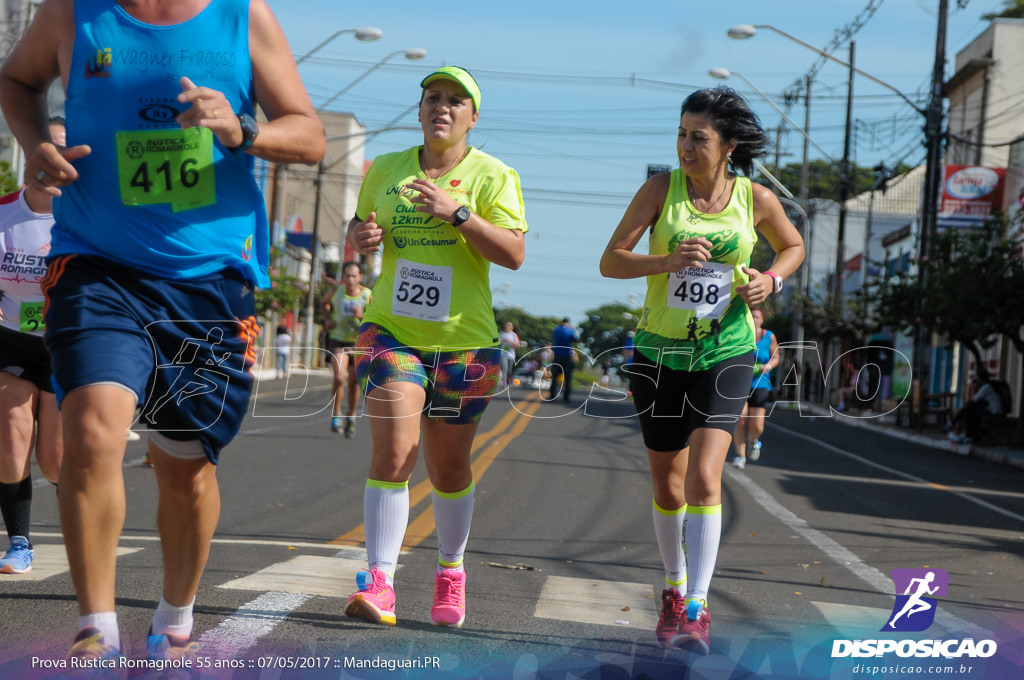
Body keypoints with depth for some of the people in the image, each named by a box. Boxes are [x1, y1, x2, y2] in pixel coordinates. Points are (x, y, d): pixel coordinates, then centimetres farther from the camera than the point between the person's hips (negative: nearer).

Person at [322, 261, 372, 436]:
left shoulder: (368, 295, -11)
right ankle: (336, 413, 0)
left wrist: (362, 316, -25)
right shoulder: (335, 291, -6)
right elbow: (324, 303, 18)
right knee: (339, 378, -20)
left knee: (353, 383, 9)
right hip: (338, 341, 0)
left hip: (359, 342, 0)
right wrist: (327, 318, 0)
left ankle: (351, 416, 31)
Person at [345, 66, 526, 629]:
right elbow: (358, 229, 21)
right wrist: (359, 238, -3)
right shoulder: (385, 170, 8)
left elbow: (514, 254, -12)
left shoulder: (492, 176, -2)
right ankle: (379, 585, -16)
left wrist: (457, 213, -24)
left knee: (449, 468, 10)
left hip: (464, 339, -1)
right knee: (392, 455, -16)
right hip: (391, 330, 1)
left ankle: (450, 571, 32)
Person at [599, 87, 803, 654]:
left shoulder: (756, 199, -3)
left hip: (726, 352, -1)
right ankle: (674, 588, 32)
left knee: (704, 478, -16)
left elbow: (793, 247, 17)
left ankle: (696, 609, -12)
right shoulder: (661, 188, -5)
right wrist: (668, 261, -25)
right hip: (659, 351, 1)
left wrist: (770, 280, -5)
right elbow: (610, 261, -8)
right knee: (667, 484, 11)